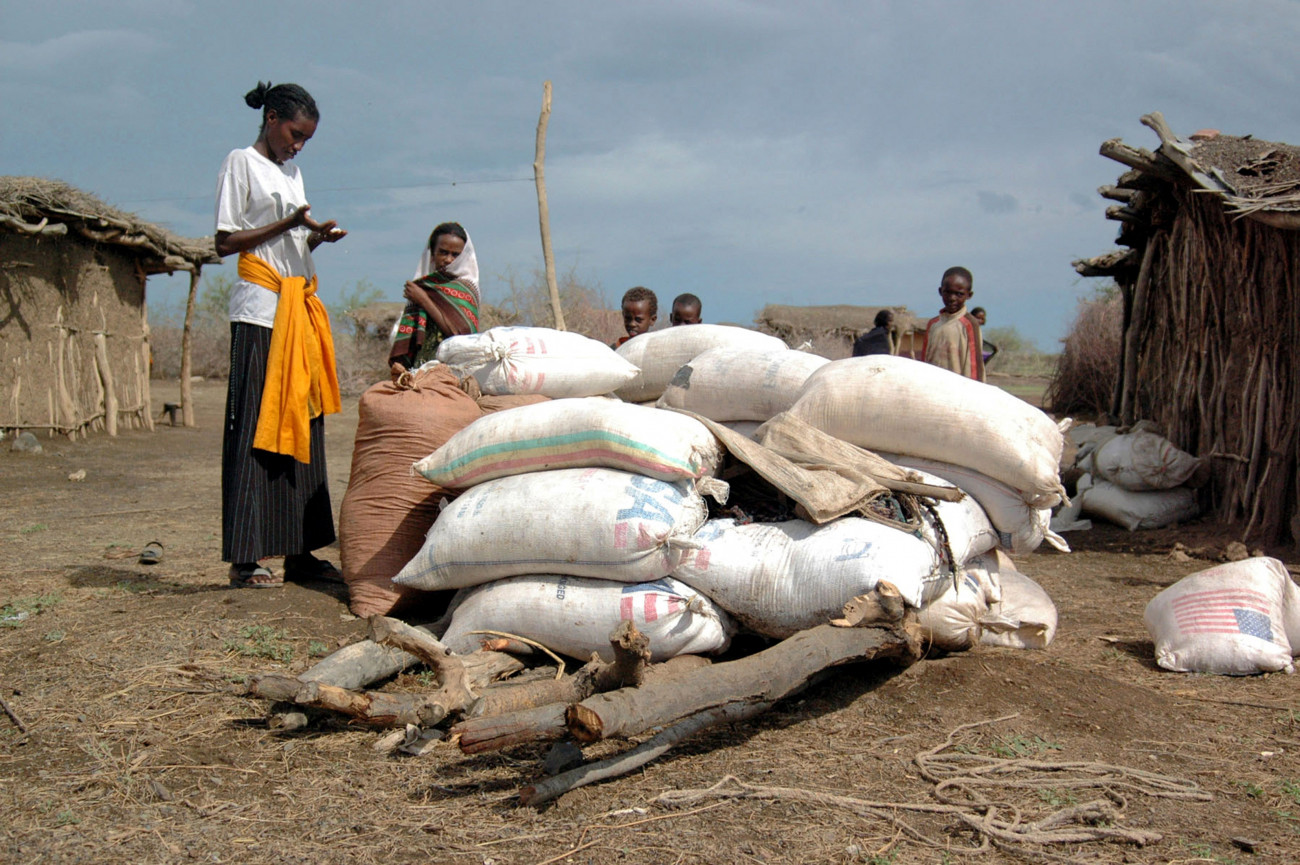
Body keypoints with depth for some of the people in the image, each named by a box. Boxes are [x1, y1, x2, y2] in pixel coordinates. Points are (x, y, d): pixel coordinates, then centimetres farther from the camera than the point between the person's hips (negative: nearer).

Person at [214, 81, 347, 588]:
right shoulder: (241, 163, 1)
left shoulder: (292, 172, 23)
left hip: (302, 307, 8)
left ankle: (299, 551, 8)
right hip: (261, 309, -8)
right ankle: (245, 558, -9)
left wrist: (318, 237, 4)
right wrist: (286, 224, -14)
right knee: (255, 427, -10)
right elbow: (225, 243, -6)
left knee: (303, 424, 5)